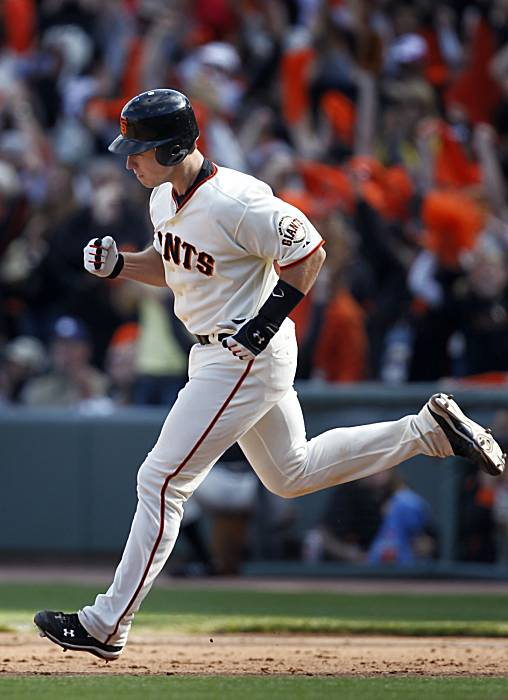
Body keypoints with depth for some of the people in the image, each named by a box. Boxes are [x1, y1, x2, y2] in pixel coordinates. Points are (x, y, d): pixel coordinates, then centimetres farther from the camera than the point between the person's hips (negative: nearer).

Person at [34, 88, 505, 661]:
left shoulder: (235, 202, -25)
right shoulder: (165, 196, 2)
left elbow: (308, 253, -18)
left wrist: (267, 321, -21)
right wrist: (118, 264, 0)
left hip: (246, 358, -10)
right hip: (216, 355, 10)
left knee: (162, 480, -9)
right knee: (292, 474, 23)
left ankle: (107, 625, -5)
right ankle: (429, 429, 27)